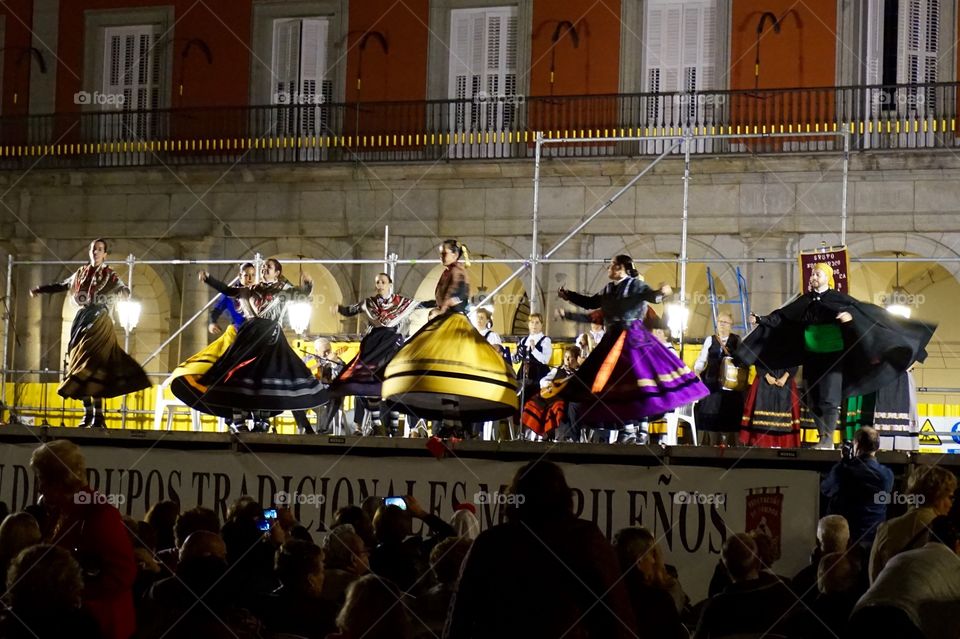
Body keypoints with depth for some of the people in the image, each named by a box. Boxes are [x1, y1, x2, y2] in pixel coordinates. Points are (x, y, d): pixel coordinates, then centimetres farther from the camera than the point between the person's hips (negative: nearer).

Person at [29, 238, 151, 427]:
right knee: (80, 365, 1)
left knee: (93, 367, -16)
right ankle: (88, 413, 6)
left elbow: (123, 289, -10)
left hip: (99, 323, -5)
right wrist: (41, 290, 32)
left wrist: (123, 291, -34)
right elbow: (63, 285, 31)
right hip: (81, 322, 5)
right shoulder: (81, 273, 17)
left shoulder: (110, 275, 4)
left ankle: (98, 415, -19)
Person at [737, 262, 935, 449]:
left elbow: (860, 309, -17)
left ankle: (828, 439, -9)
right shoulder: (805, 301, 9)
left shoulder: (837, 298, -4)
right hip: (811, 356, 5)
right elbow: (782, 315, 11)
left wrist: (850, 315, -38)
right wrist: (764, 320, 0)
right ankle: (823, 437, 16)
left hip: (833, 356, -5)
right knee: (813, 401, 6)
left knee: (829, 399, -11)